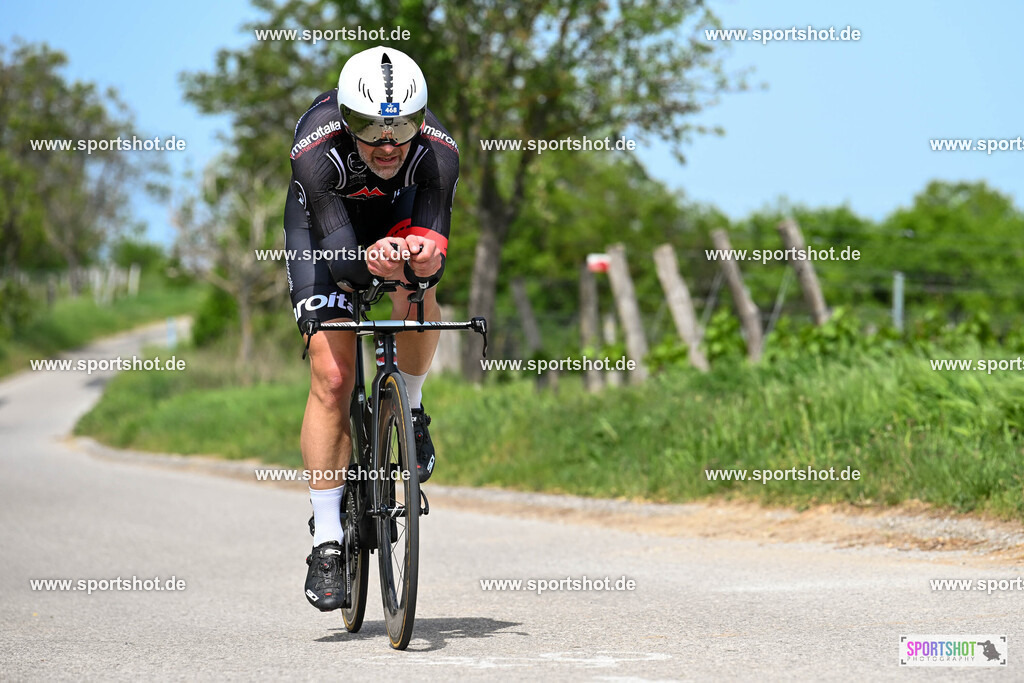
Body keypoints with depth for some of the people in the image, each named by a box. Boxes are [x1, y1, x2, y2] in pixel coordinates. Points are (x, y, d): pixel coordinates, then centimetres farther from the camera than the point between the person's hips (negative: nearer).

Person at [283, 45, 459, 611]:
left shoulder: (438, 152, -34)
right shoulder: (317, 149, -39)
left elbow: (433, 259, -36)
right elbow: (339, 253, -41)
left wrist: (424, 256, -60)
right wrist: (370, 263, -63)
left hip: (398, 210, 2)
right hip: (323, 222, -2)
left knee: (416, 301, -31)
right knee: (331, 377, -13)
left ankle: (410, 410, 0)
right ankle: (326, 542, -7)